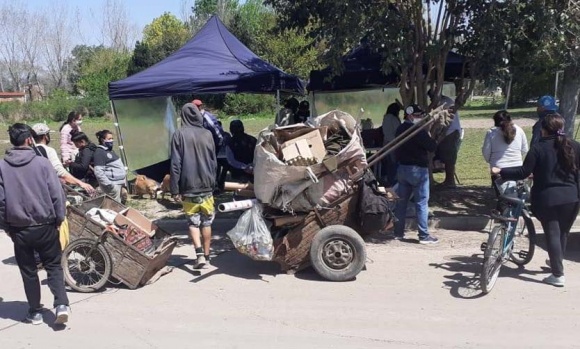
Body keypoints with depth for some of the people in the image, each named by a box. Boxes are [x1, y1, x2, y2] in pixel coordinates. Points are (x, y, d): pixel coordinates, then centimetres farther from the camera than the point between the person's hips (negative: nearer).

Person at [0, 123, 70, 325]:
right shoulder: (42, 163, -9)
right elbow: (57, 194, -9)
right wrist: (59, 219, 3)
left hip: (19, 229, 2)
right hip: (45, 227, -1)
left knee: (28, 271, 14)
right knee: (53, 266, 11)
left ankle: (35, 312, 20)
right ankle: (61, 304, -4)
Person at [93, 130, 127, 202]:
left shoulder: (110, 150, 17)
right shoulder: (99, 152, -12)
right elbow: (98, 172, -20)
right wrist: (109, 185, -22)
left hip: (119, 183, 10)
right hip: (113, 184, -10)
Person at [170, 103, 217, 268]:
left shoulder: (179, 134, -6)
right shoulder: (207, 134, 3)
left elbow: (175, 164, -6)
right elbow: (214, 162, 9)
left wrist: (175, 189, -2)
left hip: (189, 187, -2)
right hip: (206, 186, 2)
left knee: (193, 222, 8)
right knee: (206, 222, 12)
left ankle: (199, 253, -7)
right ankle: (206, 255, 19)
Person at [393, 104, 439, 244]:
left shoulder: (400, 129, 9)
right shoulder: (418, 130, -17)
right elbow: (432, 147, -15)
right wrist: (430, 137, 2)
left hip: (402, 168, 8)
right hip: (418, 170, -8)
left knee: (401, 201, 12)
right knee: (422, 203, -2)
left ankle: (398, 232, 18)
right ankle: (424, 235, 0)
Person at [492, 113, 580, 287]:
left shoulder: (538, 148, -9)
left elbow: (524, 172, -13)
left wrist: (500, 171, -6)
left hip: (547, 198, -4)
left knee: (552, 235, 2)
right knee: (563, 233, 20)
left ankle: (558, 275, 2)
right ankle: (556, 263, 38)